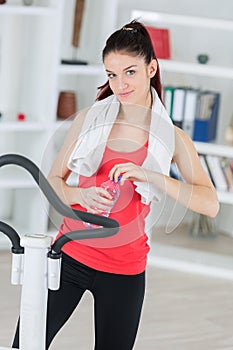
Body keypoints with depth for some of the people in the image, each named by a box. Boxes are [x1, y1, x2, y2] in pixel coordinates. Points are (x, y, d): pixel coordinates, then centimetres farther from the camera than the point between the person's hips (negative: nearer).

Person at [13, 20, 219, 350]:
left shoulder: (172, 138, -2)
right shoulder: (90, 119, 2)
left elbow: (210, 204, -14)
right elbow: (53, 181, 6)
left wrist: (149, 175, -26)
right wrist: (81, 195, -17)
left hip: (125, 271, -1)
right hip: (70, 254, 1)